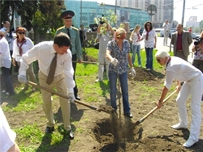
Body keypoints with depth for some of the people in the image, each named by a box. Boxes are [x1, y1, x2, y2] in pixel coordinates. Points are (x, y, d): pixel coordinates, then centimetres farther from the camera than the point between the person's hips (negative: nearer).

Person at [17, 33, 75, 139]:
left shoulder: (67, 53, -31)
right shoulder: (41, 48, -33)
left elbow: (68, 72, -28)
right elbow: (25, 59, -18)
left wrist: (70, 90, -34)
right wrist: (22, 73, -32)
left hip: (60, 77, 0)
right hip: (45, 77, 0)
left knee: (65, 101, -1)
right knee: (46, 102, 9)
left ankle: (67, 128, 18)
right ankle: (50, 124, 35)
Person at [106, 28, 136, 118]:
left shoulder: (126, 43, -3)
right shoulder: (111, 44, -13)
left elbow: (128, 56, 7)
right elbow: (107, 54, -32)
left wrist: (131, 67, 8)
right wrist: (111, 59, -54)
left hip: (123, 70, 2)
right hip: (113, 70, -2)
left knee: (125, 91, 6)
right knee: (113, 90, 10)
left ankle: (127, 111, 16)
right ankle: (113, 108, 29)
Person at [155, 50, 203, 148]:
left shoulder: (170, 68, -28)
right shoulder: (173, 59, 1)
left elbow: (166, 87, -21)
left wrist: (160, 101, -9)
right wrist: (179, 85, 33)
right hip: (189, 80, 10)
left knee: (195, 108, -12)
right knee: (180, 101, 15)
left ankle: (194, 137, -11)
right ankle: (183, 123, 33)